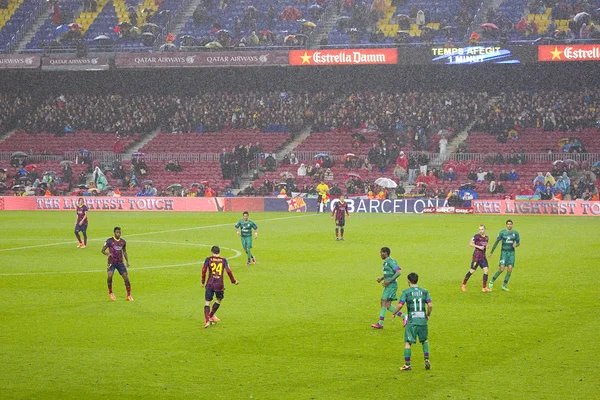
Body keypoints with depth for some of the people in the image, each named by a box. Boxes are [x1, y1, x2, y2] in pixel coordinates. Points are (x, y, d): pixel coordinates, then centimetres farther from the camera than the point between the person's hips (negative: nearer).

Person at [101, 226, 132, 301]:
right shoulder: (109, 241, -6)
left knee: (126, 277, -5)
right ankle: (110, 293, -2)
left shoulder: (123, 241, 6)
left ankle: (129, 296, 6)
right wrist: (107, 253, -24)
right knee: (110, 275, -25)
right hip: (112, 262, -3)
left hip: (120, 262, 3)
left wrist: (127, 261, 10)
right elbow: (103, 250, -3)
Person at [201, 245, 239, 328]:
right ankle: (211, 316, 35)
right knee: (219, 300, 26)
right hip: (220, 284, 1)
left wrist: (203, 282, 4)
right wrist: (233, 281, 7)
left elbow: (204, 270, -6)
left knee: (207, 302, 2)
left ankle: (207, 320, -14)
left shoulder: (208, 259, 3)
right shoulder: (224, 260, 4)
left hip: (210, 284, -1)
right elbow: (228, 271, -5)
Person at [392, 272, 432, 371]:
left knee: (408, 342, 2)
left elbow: (400, 305, -10)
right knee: (424, 340, 22)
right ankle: (427, 360, 13)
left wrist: (394, 314, 7)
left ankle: (407, 364, -1)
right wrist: (428, 315, 16)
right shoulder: (424, 291, 6)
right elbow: (430, 305, -2)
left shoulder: (406, 292, -3)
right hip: (423, 320, 3)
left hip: (411, 321, -3)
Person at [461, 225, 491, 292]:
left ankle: (484, 288, 2)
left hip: (483, 256, 6)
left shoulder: (486, 237, 10)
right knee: (472, 271, 0)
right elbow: (470, 243, -13)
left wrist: (486, 246, 4)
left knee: (486, 271, -4)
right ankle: (464, 284, 19)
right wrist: (478, 247, -20)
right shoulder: (477, 236, -9)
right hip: (476, 256, -6)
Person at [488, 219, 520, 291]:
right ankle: (492, 281, 8)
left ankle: (504, 285, 6)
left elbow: (518, 242, 14)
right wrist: (491, 252, 5)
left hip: (511, 253, 3)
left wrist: (516, 245, -12)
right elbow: (497, 242, 3)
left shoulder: (515, 233, 5)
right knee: (501, 269, -13)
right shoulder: (502, 232, -2)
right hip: (504, 252, -3)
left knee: (510, 269, -6)